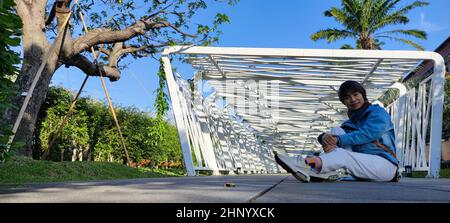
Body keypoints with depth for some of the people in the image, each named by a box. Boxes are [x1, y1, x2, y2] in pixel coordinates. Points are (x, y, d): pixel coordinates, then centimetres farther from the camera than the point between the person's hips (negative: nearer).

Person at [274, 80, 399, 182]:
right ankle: (324, 172, -30)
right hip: (362, 164, 6)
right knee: (337, 130, -9)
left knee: (342, 154, -33)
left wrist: (338, 140, -27)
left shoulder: (378, 112, 0)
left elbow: (368, 134, -20)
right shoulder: (352, 121, 20)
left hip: (386, 165, -6)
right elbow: (336, 135, 4)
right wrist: (325, 137, -22)